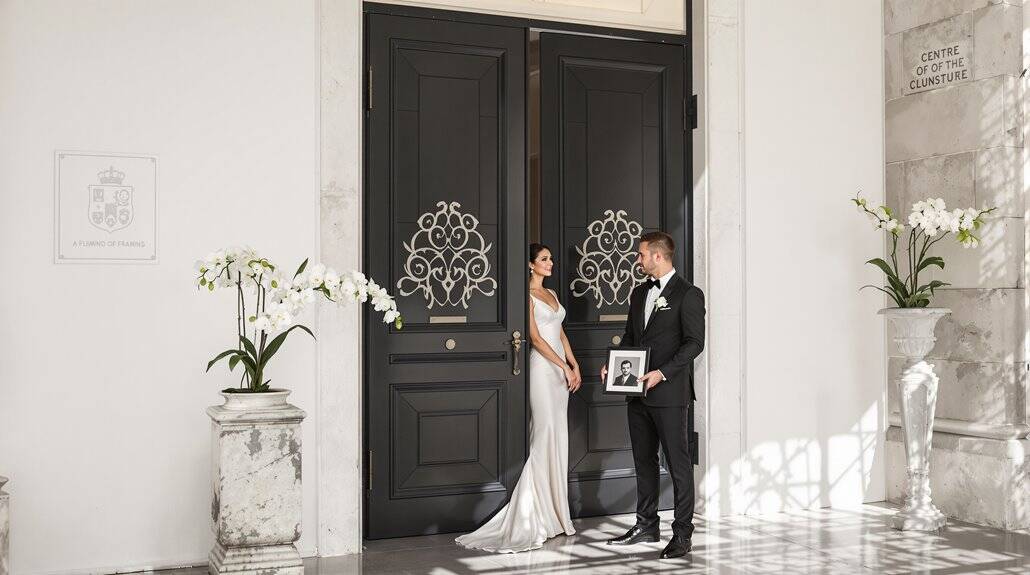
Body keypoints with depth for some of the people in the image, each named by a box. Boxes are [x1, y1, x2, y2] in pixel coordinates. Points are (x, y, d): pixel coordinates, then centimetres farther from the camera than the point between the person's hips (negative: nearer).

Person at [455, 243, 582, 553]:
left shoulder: (551, 294, 18)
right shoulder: (527, 295, -7)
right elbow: (536, 338, -14)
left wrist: (575, 365, 9)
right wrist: (564, 367, -17)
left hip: (560, 370, 8)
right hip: (542, 368, -8)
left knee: (557, 437, 8)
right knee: (545, 434, -11)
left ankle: (553, 511, 14)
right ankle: (536, 515, -6)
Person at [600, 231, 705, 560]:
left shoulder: (688, 295, -7)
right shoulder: (639, 294, 16)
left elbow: (694, 342, -13)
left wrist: (662, 373, -21)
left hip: (669, 393, -8)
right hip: (638, 393, 8)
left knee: (678, 463, -1)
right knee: (644, 461, 14)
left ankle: (682, 533, 6)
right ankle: (646, 525, 25)